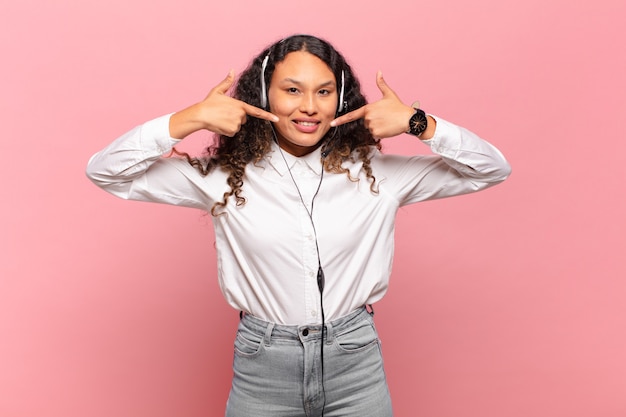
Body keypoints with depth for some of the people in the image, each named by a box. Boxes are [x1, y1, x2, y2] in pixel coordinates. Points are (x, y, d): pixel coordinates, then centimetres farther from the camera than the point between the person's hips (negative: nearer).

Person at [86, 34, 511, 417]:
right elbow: (105, 172, -6)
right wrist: (189, 120, -18)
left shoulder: (375, 173, -4)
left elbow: (493, 169, -1)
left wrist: (417, 123, -15)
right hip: (262, 370, 0)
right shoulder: (224, 177, -6)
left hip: (357, 366, 1)